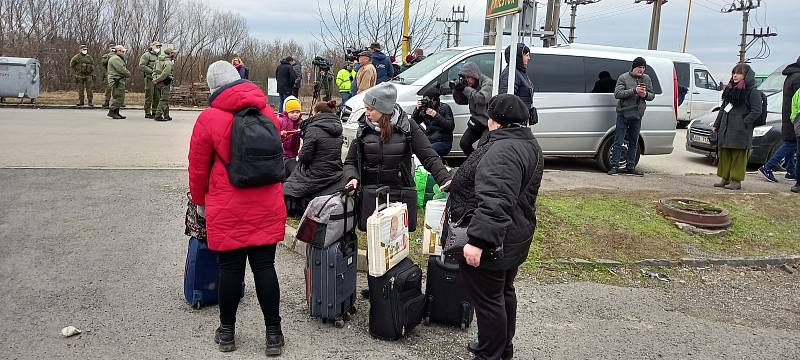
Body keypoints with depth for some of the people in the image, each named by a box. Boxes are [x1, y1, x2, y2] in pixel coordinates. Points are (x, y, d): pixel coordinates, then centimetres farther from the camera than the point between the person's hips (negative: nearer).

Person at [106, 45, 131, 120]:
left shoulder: (119, 59, 24)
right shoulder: (115, 59, -12)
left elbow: (123, 69, 21)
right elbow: (121, 69, -19)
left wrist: (127, 72, 3)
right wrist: (128, 74, -5)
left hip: (120, 81, 11)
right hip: (116, 81, -11)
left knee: (121, 97, 12)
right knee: (117, 97, -11)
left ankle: (116, 113, 16)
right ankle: (111, 112, -7)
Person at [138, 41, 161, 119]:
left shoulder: (159, 56, 21)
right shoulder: (147, 55, -3)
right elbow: (141, 65, -11)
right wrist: (151, 71, -16)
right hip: (150, 78, -7)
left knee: (157, 97, 6)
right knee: (149, 96, -5)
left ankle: (154, 112, 14)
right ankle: (147, 113, 0)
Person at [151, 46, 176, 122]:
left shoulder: (159, 61, 16)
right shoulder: (169, 63, -13)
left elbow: (154, 70, 12)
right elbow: (165, 73, -21)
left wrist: (154, 78, -1)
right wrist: (157, 80, -15)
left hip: (158, 83, 9)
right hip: (165, 83, -9)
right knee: (164, 100, -5)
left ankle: (166, 116, 22)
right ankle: (158, 116, -9)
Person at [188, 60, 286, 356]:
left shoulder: (209, 118, -8)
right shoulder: (267, 111, 4)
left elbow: (198, 168, -1)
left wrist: (200, 201, 15)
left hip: (228, 210, -3)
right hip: (267, 208, 3)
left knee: (230, 268, 9)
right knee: (265, 266, 8)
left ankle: (227, 332, 25)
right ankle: (274, 334, 15)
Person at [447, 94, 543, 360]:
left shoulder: (502, 151, -25)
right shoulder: (528, 144, 10)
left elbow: (494, 202, -36)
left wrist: (478, 240, -38)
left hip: (490, 244, -11)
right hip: (513, 238, 11)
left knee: (487, 299, 3)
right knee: (503, 293, 24)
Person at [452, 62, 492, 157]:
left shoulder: (488, 83, -16)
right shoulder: (470, 85, 5)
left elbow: (482, 98, -34)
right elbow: (460, 101, 10)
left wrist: (465, 89, -27)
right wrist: (456, 89, -10)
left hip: (488, 122, -8)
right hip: (476, 121, 8)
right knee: (464, 143, 6)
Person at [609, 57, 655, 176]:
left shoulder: (647, 79, 11)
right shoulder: (623, 78, -3)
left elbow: (652, 95, 16)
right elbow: (617, 94, -14)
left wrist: (645, 94, -8)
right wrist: (634, 91, -22)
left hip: (638, 115, 5)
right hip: (623, 114, -5)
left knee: (634, 143, 10)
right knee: (618, 142, -4)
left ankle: (630, 167, 17)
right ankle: (614, 167, -1)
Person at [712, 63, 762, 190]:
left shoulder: (752, 91, -6)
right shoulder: (730, 89, 16)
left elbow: (756, 111, -11)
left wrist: (744, 123, -16)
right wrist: (716, 125, 17)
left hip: (741, 131, -7)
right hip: (725, 128, 7)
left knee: (738, 155, -3)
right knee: (724, 154, 10)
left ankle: (736, 181, 2)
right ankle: (725, 178, 18)